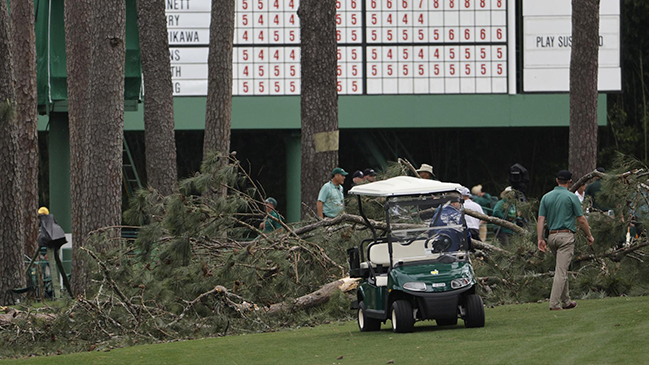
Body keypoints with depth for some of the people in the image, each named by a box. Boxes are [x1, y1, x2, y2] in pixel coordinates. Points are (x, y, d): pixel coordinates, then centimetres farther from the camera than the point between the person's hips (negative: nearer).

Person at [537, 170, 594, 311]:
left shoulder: (546, 197, 7)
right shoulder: (571, 197, -5)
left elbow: (541, 220, 2)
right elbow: (581, 220, -3)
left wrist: (540, 239, 1)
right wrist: (589, 236, 9)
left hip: (552, 236, 5)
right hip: (566, 236, -5)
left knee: (562, 269, 18)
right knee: (561, 270, -8)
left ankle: (566, 301, 23)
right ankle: (554, 303, -16)